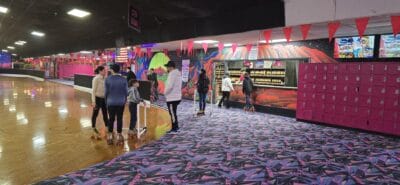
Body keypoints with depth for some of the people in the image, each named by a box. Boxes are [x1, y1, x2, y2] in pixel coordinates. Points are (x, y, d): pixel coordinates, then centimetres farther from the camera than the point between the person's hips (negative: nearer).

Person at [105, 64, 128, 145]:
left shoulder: (108, 79, -7)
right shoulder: (123, 80, -5)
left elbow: (106, 92, -3)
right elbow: (126, 92, 0)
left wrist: (106, 101, 11)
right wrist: (124, 101, 15)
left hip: (111, 102, 0)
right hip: (121, 102, 0)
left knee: (111, 119, 10)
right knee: (119, 119, 6)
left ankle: (110, 136, 17)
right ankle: (119, 136, 11)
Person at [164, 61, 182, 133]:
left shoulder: (172, 74, -17)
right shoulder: (178, 73, 13)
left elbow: (170, 86, -23)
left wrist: (165, 92, -7)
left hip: (172, 98, -10)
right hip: (177, 97, 10)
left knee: (172, 113, -1)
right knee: (173, 112, 19)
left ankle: (174, 128, 6)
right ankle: (176, 126, 26)